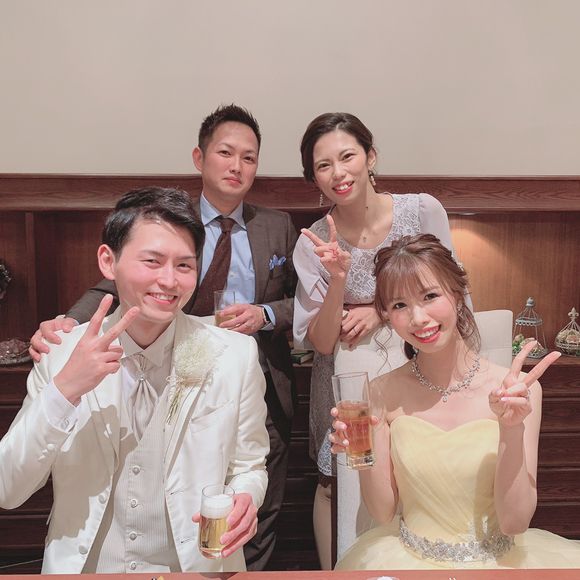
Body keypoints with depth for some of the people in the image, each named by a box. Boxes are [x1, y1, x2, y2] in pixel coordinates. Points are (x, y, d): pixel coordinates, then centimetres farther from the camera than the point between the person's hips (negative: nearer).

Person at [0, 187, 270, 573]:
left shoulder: (235, 354, -9)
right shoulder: (62, 352, -5)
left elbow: (249, 468, 2)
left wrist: (244, 500, -19)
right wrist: (64, 390, -19)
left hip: (197, 566, 1)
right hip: (82, 568, 1)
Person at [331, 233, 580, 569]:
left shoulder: (517, 390, -12)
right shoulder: (384, 393, -8)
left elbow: (515, 522, -11)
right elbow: (383, 511, -2)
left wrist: (512, 430, -24)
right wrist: (365, 452, -20)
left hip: (499, 560, 0)